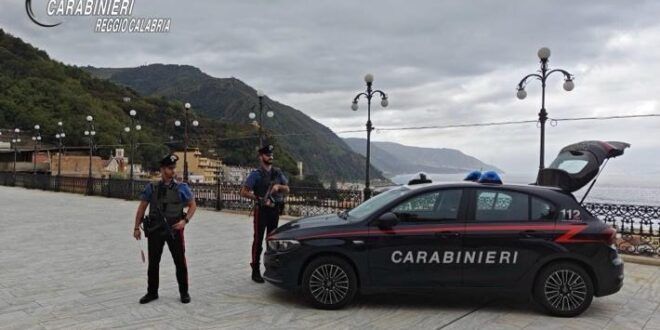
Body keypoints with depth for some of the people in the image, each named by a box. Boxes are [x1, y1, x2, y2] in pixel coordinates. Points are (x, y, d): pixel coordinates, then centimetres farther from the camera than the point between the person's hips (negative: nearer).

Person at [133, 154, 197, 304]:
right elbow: (142, 207, 8)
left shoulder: (181, 188, -3)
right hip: (155, 230, 1)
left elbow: (193, 205, 3)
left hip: (174, 230, -1)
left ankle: (184, 292, 21)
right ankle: (152, 292, 27)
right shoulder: (151, 188, 1)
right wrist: (136, 227, 7)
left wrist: (185, 221, -10)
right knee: (153, 263, 10)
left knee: (180, 262, 5)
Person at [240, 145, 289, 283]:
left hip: (275, 210, 5)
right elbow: (244, 192, -11)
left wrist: (279, 186, -9)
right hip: (262, 210, -5)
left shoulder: (278, 172, 10)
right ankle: (256, 271, 2)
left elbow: (287, 189, 12)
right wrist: (259, 199, -17)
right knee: (258, 240, -3)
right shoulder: (256, 174, -6)